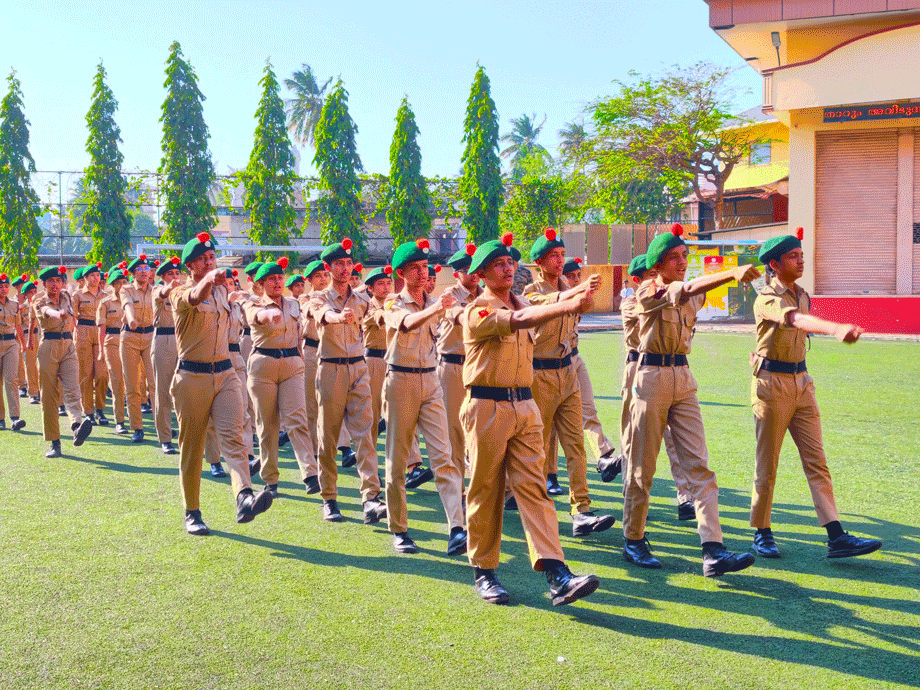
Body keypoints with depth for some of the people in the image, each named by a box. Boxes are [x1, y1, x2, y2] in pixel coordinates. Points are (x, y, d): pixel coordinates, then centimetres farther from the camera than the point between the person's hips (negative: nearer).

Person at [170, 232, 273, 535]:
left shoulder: (222, 291, 15)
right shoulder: (180, 293, -4)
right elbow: (194, 298, -32)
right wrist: (209, 279, -51)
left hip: (225, 374, 4)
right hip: (191, 378, -3)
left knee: (232, 435, -16)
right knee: (191, 447, 4)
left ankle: (244, 498, -34)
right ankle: (192, 512, 16)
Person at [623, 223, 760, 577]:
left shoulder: (694, 297, 11)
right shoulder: (648, 291, -9)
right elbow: (684, 290, -27)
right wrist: (731, 273, -40)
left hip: (683, 379, 5)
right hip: (651, 377, -5)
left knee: (699, 464, -5)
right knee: (642, 466, 3)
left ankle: (713, 551, -10)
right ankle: (633, 541, 18)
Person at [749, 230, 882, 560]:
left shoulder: (802, 295, 12)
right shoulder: (766, 299, -13)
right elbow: (797, 320, -34)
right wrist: (836, 328, -52)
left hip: (802, 383, 7)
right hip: (771, 384, -7)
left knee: (816, 461, 1)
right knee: (767, 464, 2)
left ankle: (836, 538, -2)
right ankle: (762, 534, 15)